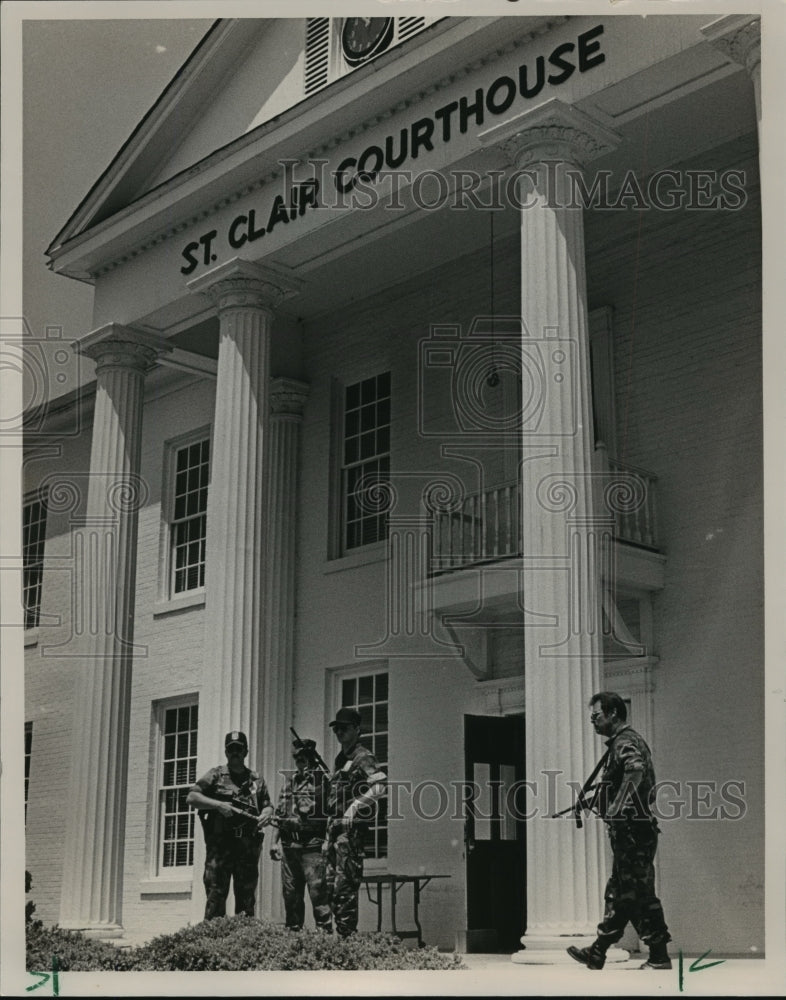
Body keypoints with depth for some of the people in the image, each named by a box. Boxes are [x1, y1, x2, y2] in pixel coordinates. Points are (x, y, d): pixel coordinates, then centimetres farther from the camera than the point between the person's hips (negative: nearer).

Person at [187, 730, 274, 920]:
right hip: (220, 844, -3)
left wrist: (266, 814, -3)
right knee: (216, 894, -7)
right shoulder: (215, 775, 6)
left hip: (248, 846, 3)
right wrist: (219, 805, -13)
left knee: (247, 898, 6)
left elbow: (267, 805, 21)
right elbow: (191, 797, -1)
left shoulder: (257, 780, 16)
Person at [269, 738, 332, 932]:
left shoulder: (323, 780, -1)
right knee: (290, 892, 9)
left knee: (317, 890, -10)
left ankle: (324, 930, -9)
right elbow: (279, 814, 20)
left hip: (312, 845, -6)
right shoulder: (290, 782, 17)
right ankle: (293, 931, 18)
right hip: (289, 844, 6)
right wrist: (274, 842, 13)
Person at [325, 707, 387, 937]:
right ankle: (339, 930, 16)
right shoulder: (340, 759, 21)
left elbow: (379, 786, -22)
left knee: (345, 884, -9)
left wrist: (354, 808, -23)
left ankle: (347, 933, -6)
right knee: (332, 884, 10)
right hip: (335, 827, 9)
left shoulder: (363, 757, -7)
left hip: (351, 828, -9)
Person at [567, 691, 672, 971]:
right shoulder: (624, 741, 19)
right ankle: (596, 954, 17)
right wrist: (600, 799, 26)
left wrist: (617, 806, -35)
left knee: (639, 894, -5)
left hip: (632, 830, -11)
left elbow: (636, 769, -35)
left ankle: (659, 958, 1)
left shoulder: (626, 742, -13)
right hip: (629, 831, 11)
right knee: (618, 895, 12)